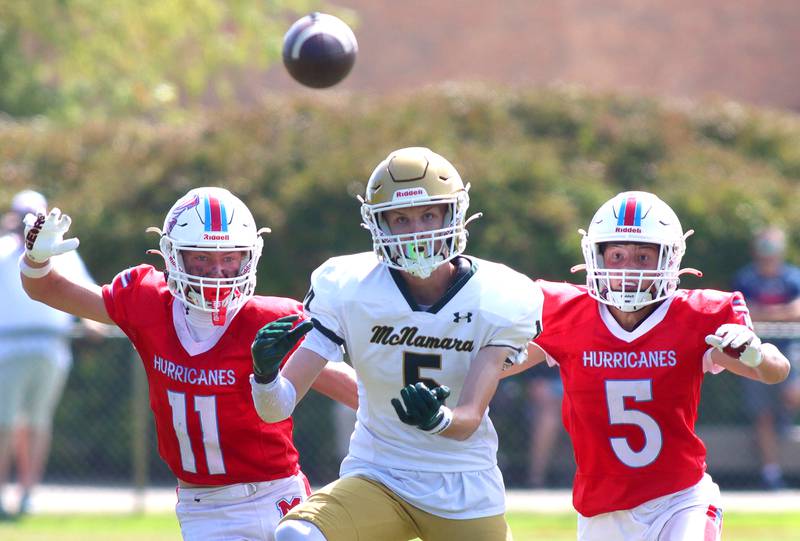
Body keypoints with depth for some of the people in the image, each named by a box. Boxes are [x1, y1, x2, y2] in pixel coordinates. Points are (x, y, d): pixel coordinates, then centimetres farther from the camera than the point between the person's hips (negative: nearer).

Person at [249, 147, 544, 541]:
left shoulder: (497, 299, -11)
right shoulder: (347, 290, -11)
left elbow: (469, 422, -17)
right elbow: (277, 405, -14)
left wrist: (438, 419, -41)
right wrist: (266, 374, -37)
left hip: (465, 491, 0)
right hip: (376, 476, 0)